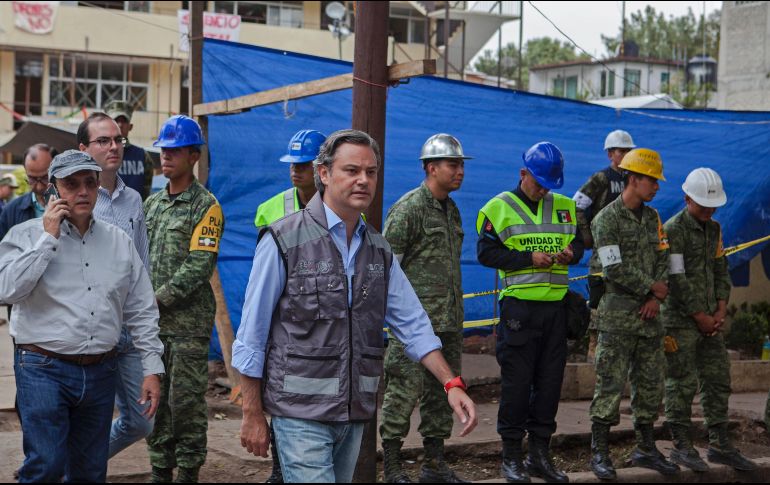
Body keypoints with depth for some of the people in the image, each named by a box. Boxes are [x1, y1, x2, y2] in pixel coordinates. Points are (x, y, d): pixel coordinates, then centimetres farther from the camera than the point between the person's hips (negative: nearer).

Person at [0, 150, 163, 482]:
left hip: (100, 372, 4)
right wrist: (49, 237, -15)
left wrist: (152, 368, 7)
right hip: (44, 370, -4)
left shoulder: (119, 241, 10)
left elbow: (141, 311, 12)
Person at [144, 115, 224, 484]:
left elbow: (199, 265, -15)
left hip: (188, 320, -6)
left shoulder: (206, 206, -6)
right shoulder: (152, 203, 14)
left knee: (186, 400, -3)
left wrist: (159, 299, -15)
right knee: (155, 399, 10)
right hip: (152, 321, 6)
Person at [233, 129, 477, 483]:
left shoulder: (379, 250, 10)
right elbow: (251, 337, -7)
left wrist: (451, 384, -3)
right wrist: (252, 414, -7)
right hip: (301, 412, -6)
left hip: (355, 414, 6)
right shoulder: (284, 241, -9)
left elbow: (413, 325, 9)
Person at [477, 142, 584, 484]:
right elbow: (486, 252, -8)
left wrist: (570, 254, -3)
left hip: (556, 304, 5)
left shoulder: (564, 206, 14)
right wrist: (529, 258, -16)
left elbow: (578, 241, 21)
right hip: (519, 304, -5)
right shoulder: (499, 208, -1)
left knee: (550, 380, 8)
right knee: (516, 381, -1)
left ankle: (540, 453, 19)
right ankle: (511, 457, 9)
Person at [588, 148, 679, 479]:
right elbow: (616, 270, -16)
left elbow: (663, 259, 10)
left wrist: (656, 298, -4)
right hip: (617, 315, -7)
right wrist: (654, 287, -8)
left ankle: (645, 449, 22)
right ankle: (599, 452, 3)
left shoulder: (652, 217, 12)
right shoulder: (607, 219, -11)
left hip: (648, 313, 7)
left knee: (651, 383, 11)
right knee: (610, 385, -5)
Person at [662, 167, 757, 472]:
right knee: (682, 383, -4)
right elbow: (677, 279, -16)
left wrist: (720, 311, 0)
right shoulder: (673, 230, -12)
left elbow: (720, 271, 13)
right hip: (680, 319, -8)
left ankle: (719, 445, 16)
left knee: (717, 379, 9)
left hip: (709, 319, 8)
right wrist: (700, 317, -12)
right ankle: (681, 447, 4)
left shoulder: (713, 229, 13)